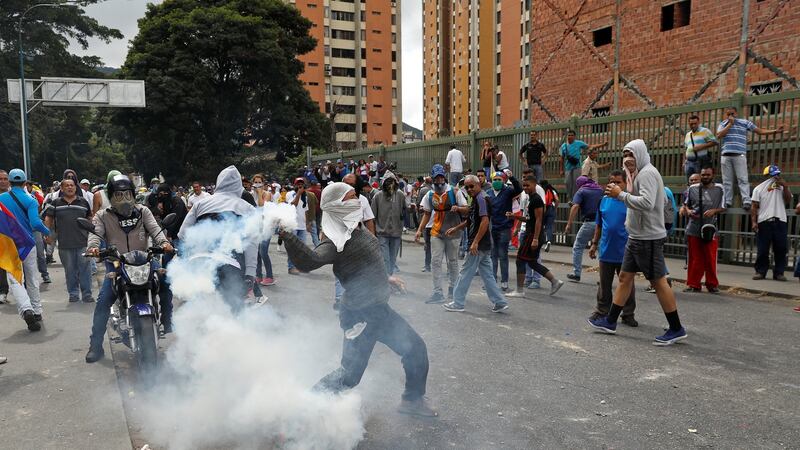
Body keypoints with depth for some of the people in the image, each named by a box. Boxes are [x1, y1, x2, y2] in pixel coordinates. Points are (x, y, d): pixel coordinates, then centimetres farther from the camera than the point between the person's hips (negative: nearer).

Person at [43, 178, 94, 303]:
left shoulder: (83, 202, 8)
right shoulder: (56, 203, 7)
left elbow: (89, 219, 17)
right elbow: (48, 219, 11)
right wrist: (48, 234, 2)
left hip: (83, 242, 0)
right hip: (64, 244, 1)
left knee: (85, 269, -1)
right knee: (70, 270, 8)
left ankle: (87, 294, 6)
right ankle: (73, 294, 19)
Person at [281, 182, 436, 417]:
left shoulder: (359, 231, 6)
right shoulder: (336, 240, -21)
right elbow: (310, 261, -40)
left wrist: (385, 278, 26)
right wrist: (287, 235, -51)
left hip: (379, 309, 9)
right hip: (359, 316, -9)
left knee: (416, 349, 16)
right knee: (349, 375, -3)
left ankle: (413, 400, 35)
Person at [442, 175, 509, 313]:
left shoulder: (481, 199, -15)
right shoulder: (476, 199, 16)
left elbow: (485, 221, -23)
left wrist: (475, 242, -24)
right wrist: (456, 228, 24)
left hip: (479, 245, -10)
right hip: (484, 245, 10)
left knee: (465, 273, 0)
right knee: (487, 274, 12)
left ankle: (457, 303, 8)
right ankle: (500, 302, 13)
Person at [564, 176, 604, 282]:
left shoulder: (581, 191, 1)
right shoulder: (600, 190, 16)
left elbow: (575, 207, -13)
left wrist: (569, 224, -16)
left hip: (590, 222, -4)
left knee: (578, 247, 9)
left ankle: (576, 274, 9)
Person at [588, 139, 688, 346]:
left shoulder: (647, 173, -14)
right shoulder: (641, 174, 17)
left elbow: (646, 203, -27)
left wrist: (620, 194, -20)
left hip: (648, 238, -10)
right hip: (636, 237, 10)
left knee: (658, 282, -3)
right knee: (625, 277, 12)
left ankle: (676, 329, 7)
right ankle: (610, 321, 19)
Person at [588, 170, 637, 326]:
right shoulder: (604, 200, 5)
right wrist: (594, 244, 14)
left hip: (625, 253, -3)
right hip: (606, 251, 3)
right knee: (604, 285, 14)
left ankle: (628, 314, 21)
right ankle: (601, 311, 26)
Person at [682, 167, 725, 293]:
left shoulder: (719, 189, 4)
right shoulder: (692, 189, 7)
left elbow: (724, 207, 7)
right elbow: (686, 204, 18)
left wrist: (714, 211, -12)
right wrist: (689, 211, -3)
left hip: (710, 228, -1)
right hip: (694, 229, 1)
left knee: (711, 259, 1)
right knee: (695, 258, 5)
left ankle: (712, 284, 16)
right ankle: (693, 284, 13)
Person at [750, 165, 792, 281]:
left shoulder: (782, 187, 16)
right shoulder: (759, 188, 9)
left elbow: (788, 200, 2)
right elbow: (754, 207, 3)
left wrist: (785, 186, -6)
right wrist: (754, 222, -7)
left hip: (780, 221, 2)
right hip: (764, 222, -2)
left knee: (781, 249, 1)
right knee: (762, 249, -1)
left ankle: (778, 272, 9)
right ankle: (760, 271, 6)